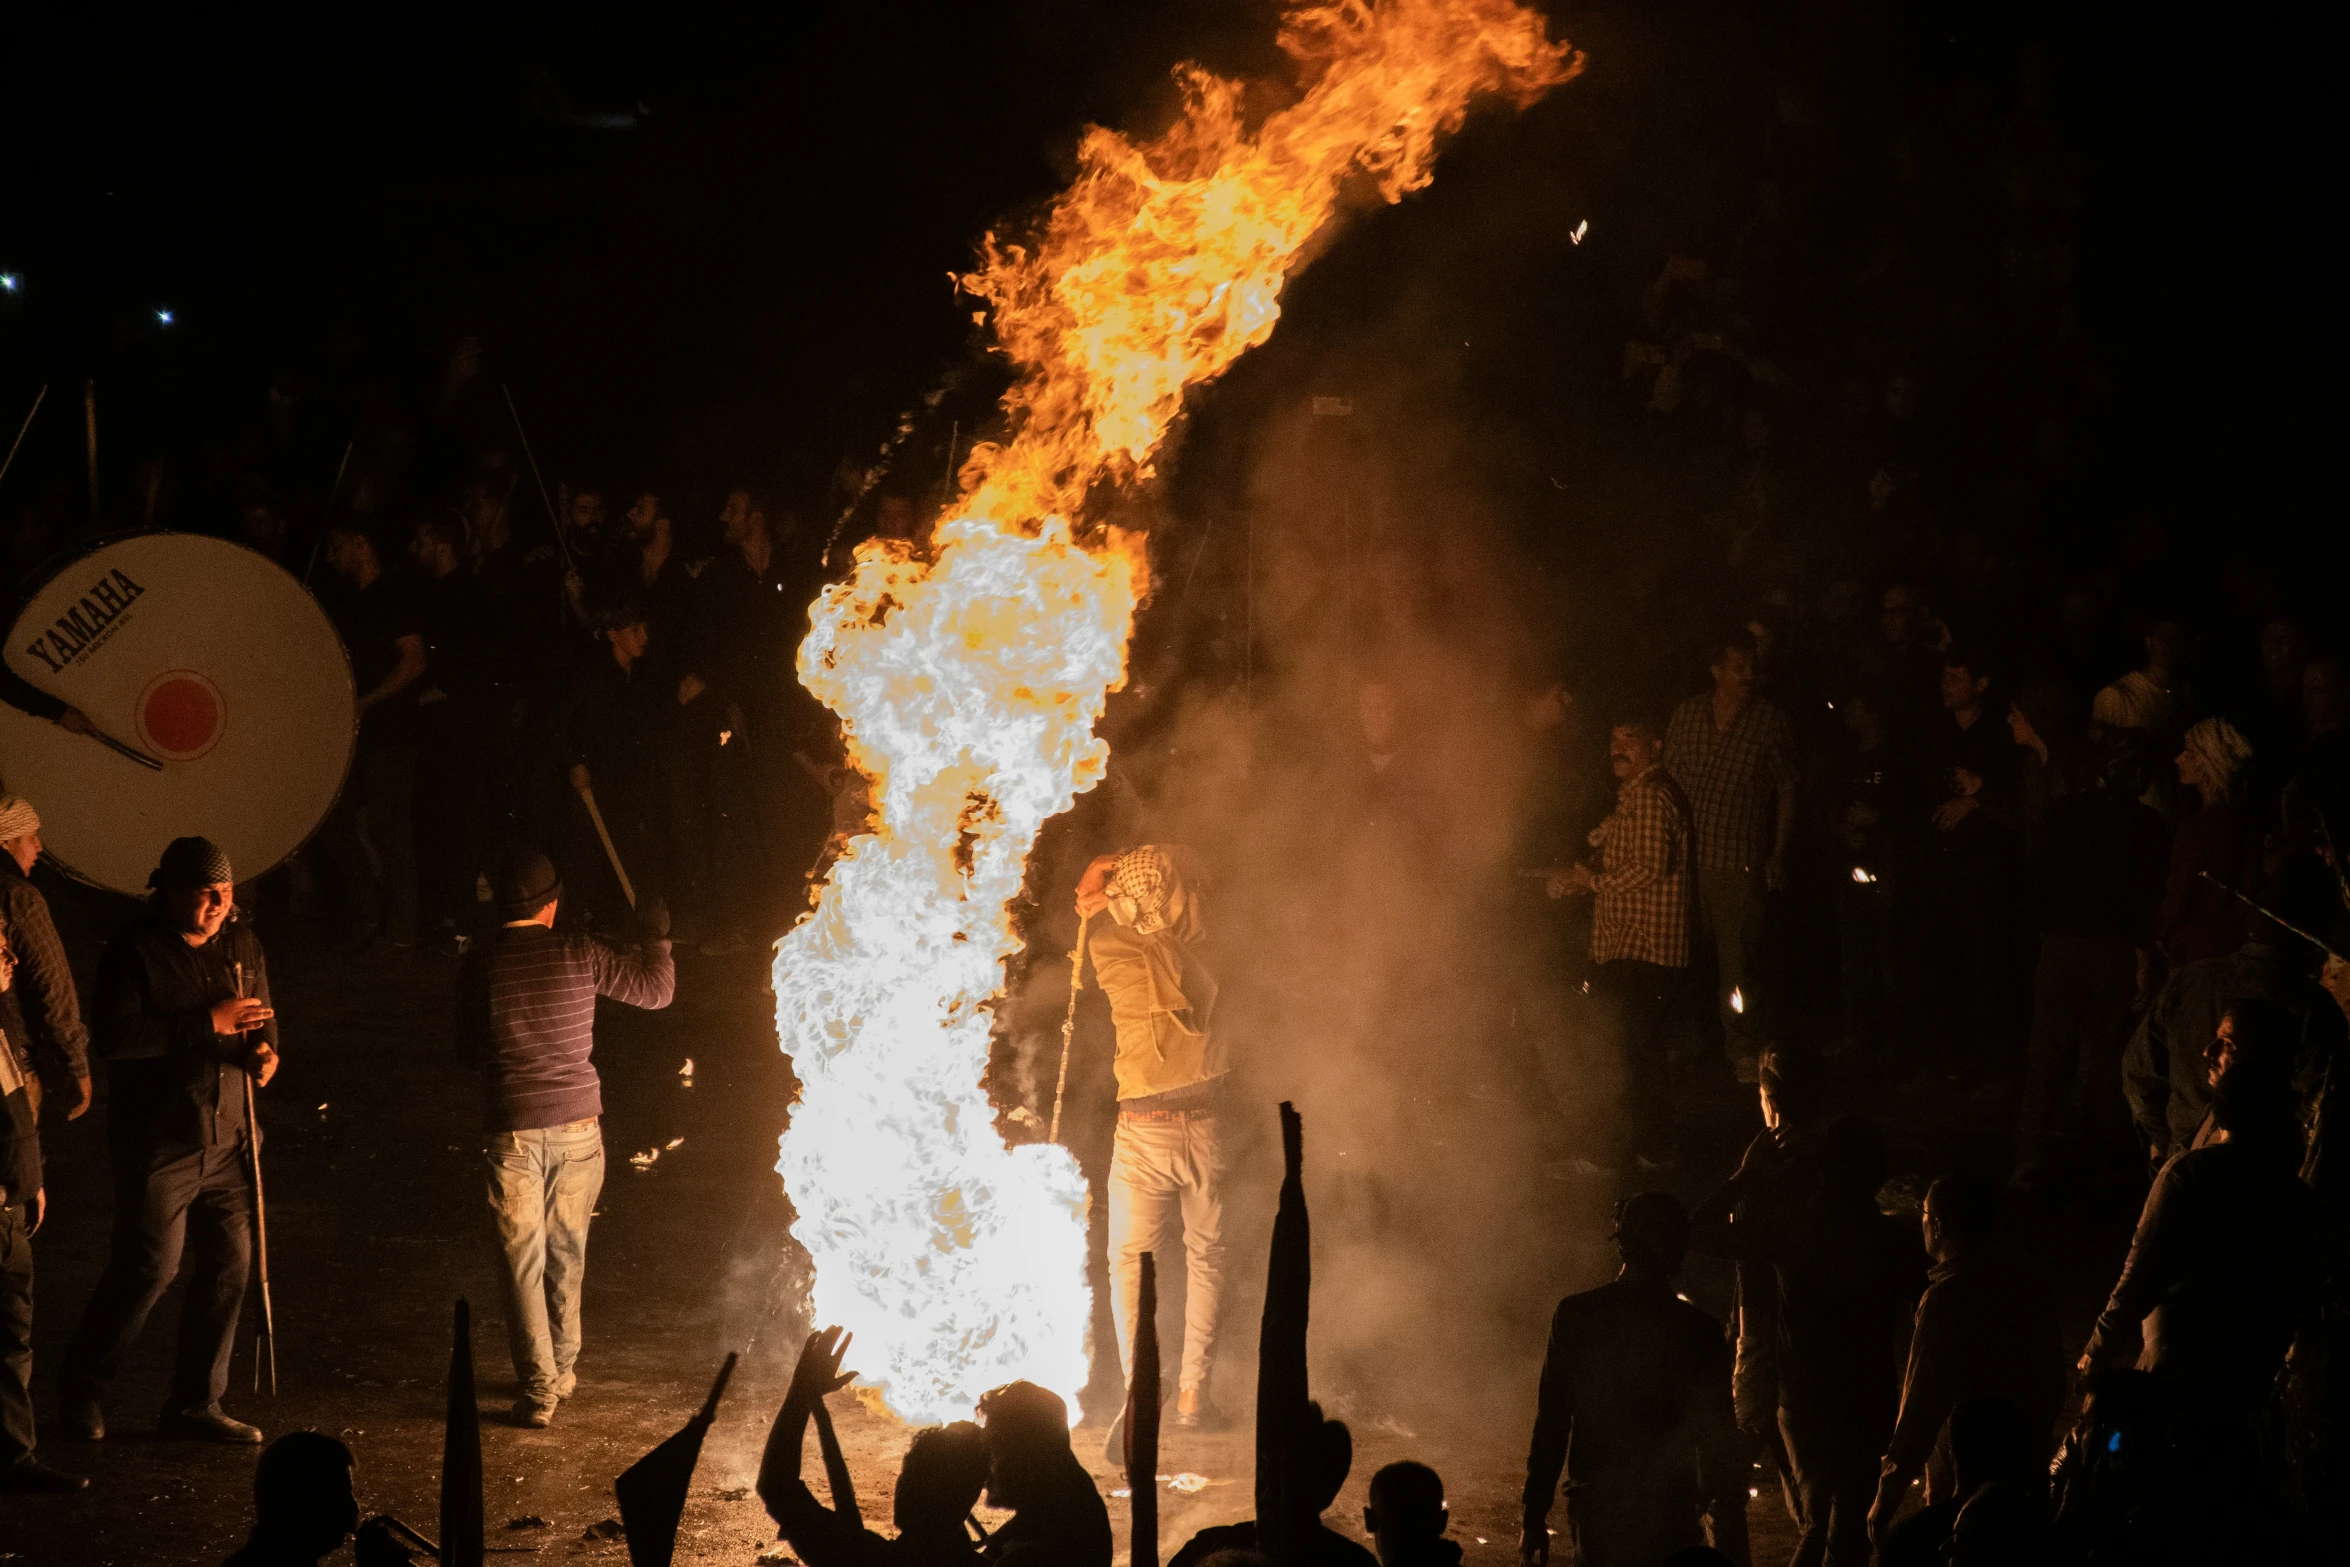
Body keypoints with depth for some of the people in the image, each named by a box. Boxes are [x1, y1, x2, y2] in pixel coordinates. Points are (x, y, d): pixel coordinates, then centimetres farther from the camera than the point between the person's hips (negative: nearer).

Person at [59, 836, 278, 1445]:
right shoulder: (136, 950, -10)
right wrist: (208, 1023, -23)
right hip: (157, 1143, -6)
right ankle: (80, 1387, 19)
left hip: (227, 1141, 6)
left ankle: (195, 1404, 16)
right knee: (149, 1267, -3)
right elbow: (113, 1034, -22)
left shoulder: (242, 945, 9)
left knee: (229, 1262, 4)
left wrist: (265, 1050, -2)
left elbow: (262, 1017, 23)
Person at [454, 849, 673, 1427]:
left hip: (511, 1130, -2)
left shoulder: (477, 967, -5)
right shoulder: (579, 955, -5)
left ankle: (539, 1387, 0)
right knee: (567, 1253, 18)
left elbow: (468, 1053, 6)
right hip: (578, 1124, 2)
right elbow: (656, 990, 7)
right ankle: (561, 1371, 30)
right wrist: (656, 939, 25)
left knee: (522, 1261, 4)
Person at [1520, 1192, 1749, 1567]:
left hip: (1593, 1509, 2)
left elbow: (1551, 1423, -3)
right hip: (1668, 1517, -2)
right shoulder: (1698, 1331, -9)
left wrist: (1535, 1516, 4)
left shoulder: (1574, 1315, -4)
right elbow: (1718, 1442, -6)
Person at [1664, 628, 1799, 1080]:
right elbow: (1668, 773, 15)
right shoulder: (1688, 713, 9)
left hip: (1741, 860, -3)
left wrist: (1779, 853, -1)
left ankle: (1745, 1048, -1)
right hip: (1687, 856, 3)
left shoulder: (1770, 721, 0)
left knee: (1740, 957, -7)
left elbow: (1787, 789, 3)